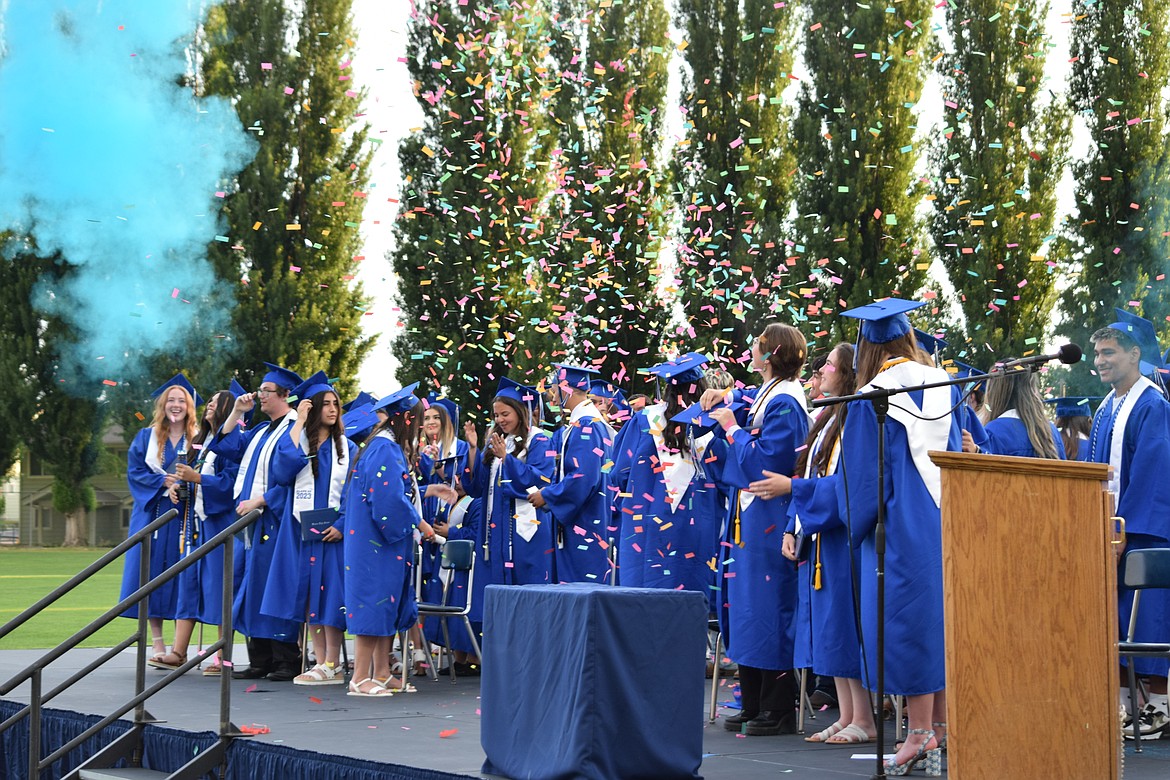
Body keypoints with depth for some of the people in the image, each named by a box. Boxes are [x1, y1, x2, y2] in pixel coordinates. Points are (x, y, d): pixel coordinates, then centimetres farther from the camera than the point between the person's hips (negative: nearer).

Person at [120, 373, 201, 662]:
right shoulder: (146, 437, 11)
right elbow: (135, 472, 3)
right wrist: (164, 483, -11)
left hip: (185, 515, -1)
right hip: (153, 513, 1)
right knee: (152, 573, -4)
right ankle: (157, 645, -1)